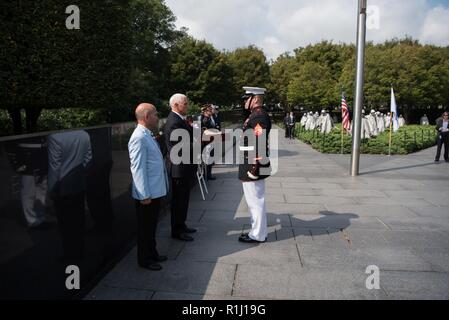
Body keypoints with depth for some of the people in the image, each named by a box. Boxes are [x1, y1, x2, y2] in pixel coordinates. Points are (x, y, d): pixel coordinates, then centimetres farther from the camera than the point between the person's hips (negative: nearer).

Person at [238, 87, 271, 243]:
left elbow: (260, 143, -23)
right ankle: (258, 231, 30)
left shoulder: (259, 117, -17)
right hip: (250, 164, 11)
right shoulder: (255, 115, 14)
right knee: (255, 200, 17)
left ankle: (258, 235, 13)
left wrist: (254, 165, -23)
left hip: (253, 166, -11)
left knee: (255, 200, 0)